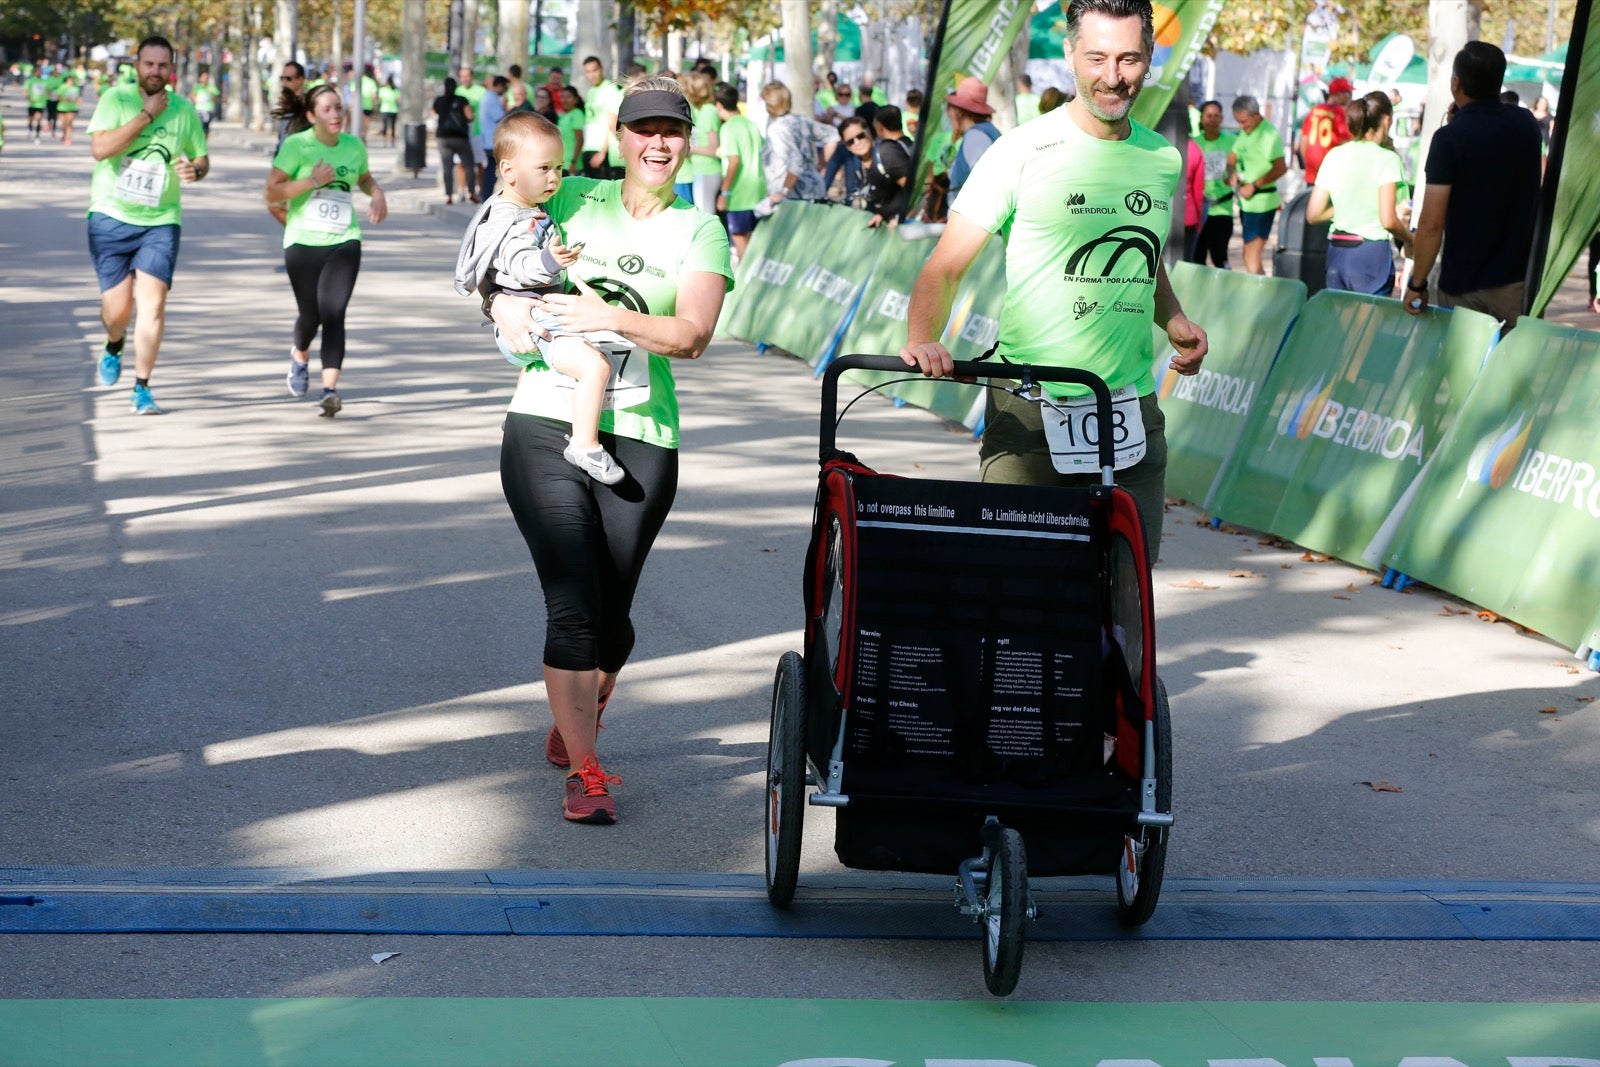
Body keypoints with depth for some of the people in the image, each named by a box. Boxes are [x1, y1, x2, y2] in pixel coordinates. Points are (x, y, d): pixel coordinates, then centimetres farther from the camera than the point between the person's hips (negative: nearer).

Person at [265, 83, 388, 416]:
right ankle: (300, 355, 43)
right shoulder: (296, 145, -6)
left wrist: (378, 195, 6)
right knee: (310, 314, 7)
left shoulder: (354, 145, 6)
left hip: (344, 242, 2)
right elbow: (271, 193, -9)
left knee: (333, 314, -13)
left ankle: (330, 389, -18)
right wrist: (312, 181, -19)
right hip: (303, 242, -2)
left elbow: (365, 178, 27)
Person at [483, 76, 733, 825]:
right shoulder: (573, 200, 9)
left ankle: (571, 728, 37)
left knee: (611, 615, 8)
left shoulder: (700, 231, 5)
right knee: (573, 605, -11)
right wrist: (501, 302, -2)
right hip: (545, 425, 0)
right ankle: (584, 772, -4)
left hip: (639, 440, 1)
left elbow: (692, 335, -8)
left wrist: (614, 317, -22)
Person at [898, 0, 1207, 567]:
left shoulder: (1163, 159, 10)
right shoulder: (1024, 151, -6)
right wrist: (922, 338, -25)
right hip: (1031, 411, -4)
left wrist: (1174, 320, 9)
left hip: (1131, 409, 4)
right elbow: (946, 266, -7)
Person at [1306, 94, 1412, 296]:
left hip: (1336, 252, 5)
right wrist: (1409, 240, 3)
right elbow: (1388, 221, -15)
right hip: (1372, 254, -5)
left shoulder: (1334, 155, 6)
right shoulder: (1386, 158, -8)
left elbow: (1313, 215, 6)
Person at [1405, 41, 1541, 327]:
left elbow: (1431, 223, -17)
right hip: (1523, 281, 4)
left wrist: (1417, 285, -8)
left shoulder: (1450, 138, -14)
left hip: (1466, 291, -4)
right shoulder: (1527, 124, 4)